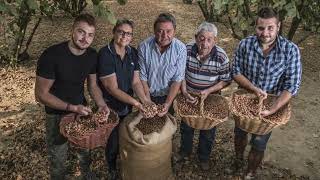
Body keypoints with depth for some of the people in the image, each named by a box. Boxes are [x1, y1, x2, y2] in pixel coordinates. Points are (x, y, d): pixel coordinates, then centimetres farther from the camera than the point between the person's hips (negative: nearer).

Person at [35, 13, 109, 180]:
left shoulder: (92, 55, -11)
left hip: (81, 109, 5)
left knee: (85, 149, 23)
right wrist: (72, 108, -26)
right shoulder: (51, 55, -27)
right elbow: (41, 94, -21)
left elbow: (92, 85, 2)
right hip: (57, 114, -4)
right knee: (58, 160, 10)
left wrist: (101, 105, -16)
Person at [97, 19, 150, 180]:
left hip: (127, 105, 5)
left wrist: (144, 99, -21)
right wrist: (135, 102, -28)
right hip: (110, 106, -5)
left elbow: (136, 81, -6)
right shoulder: (105, 54, -23)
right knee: (113, 140, 13)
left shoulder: (132, 52, -5)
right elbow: (112, 88, -25)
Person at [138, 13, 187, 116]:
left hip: (169, 97, 0)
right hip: (148, 96, 0)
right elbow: (142, 77, -12)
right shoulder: (144, 47, -17)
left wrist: (168, 103, -24)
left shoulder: (180, 49, -18)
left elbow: (177, 79, -16)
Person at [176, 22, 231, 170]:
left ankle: (204, 157, 47)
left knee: (208, 131, 19)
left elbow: (225, 80, -13)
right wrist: (184, 91, -21)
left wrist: (208, 91, -25)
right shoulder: (187, 50, -19)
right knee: (186, 127, 24)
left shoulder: (221, 56, -23)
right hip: (189, 97, 2)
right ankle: (185, 151, 53)